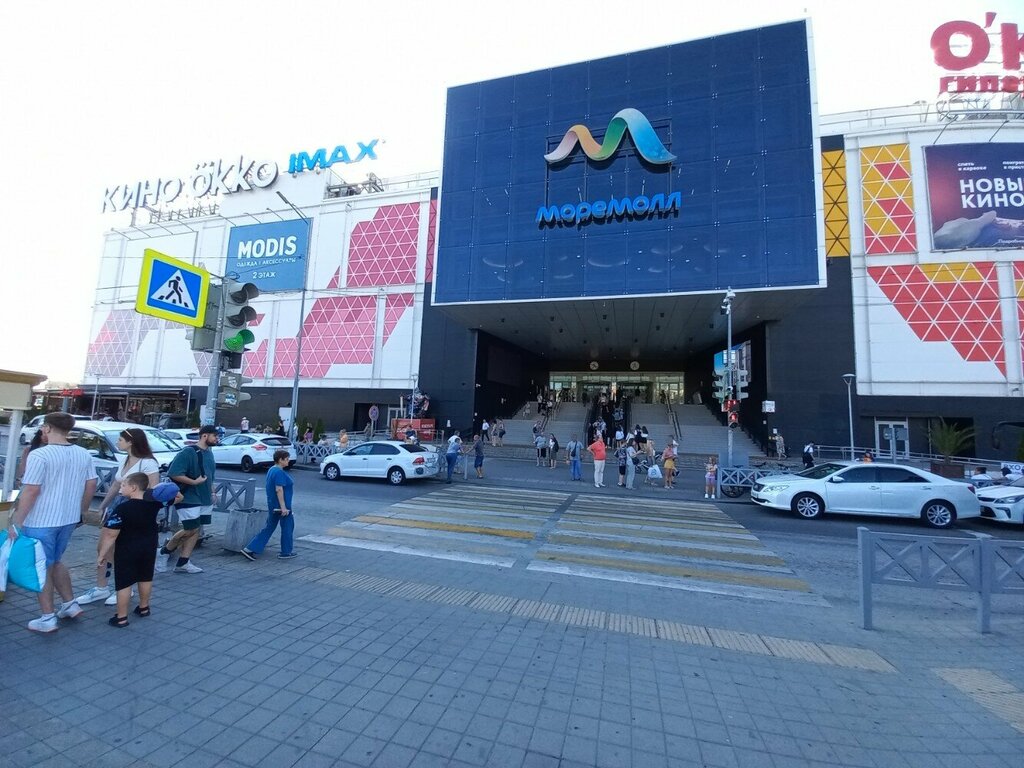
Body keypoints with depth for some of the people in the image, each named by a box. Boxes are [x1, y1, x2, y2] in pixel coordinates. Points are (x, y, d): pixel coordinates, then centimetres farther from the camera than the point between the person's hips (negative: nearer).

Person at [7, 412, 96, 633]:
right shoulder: (84, 454, 2)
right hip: (68, 519, 6)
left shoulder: (39, 455, -17)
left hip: (41, 521, -6)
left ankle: (47, 619, 13)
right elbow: (91, 486, 7)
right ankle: (70, 604, 27)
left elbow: (30, 491, -19)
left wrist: (16, 523, -11)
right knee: (56, 562, 24)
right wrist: (81, 512, 19)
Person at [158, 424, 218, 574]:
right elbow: (174, 473, -21)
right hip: (189, 498, -8)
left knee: (195, 530, 10)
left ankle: (182, 563, 19)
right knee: (190, 530, -4)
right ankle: (163, 552, 21)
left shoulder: (209, 452, 10)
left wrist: (212, 492, 14)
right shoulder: (188, 452, -15)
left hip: (205, 499, 8)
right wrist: (194, 482, -21)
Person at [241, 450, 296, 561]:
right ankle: (286, 553, 17)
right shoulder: (279, 472, -21)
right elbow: (279, 489, -25)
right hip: (280, 506, -9)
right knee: (287, 528, 6)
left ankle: (250, 549, 12)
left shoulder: (271, 470, 11)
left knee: (269, 528, 16)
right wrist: (283, 507, -24)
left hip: (272, 505, 9)